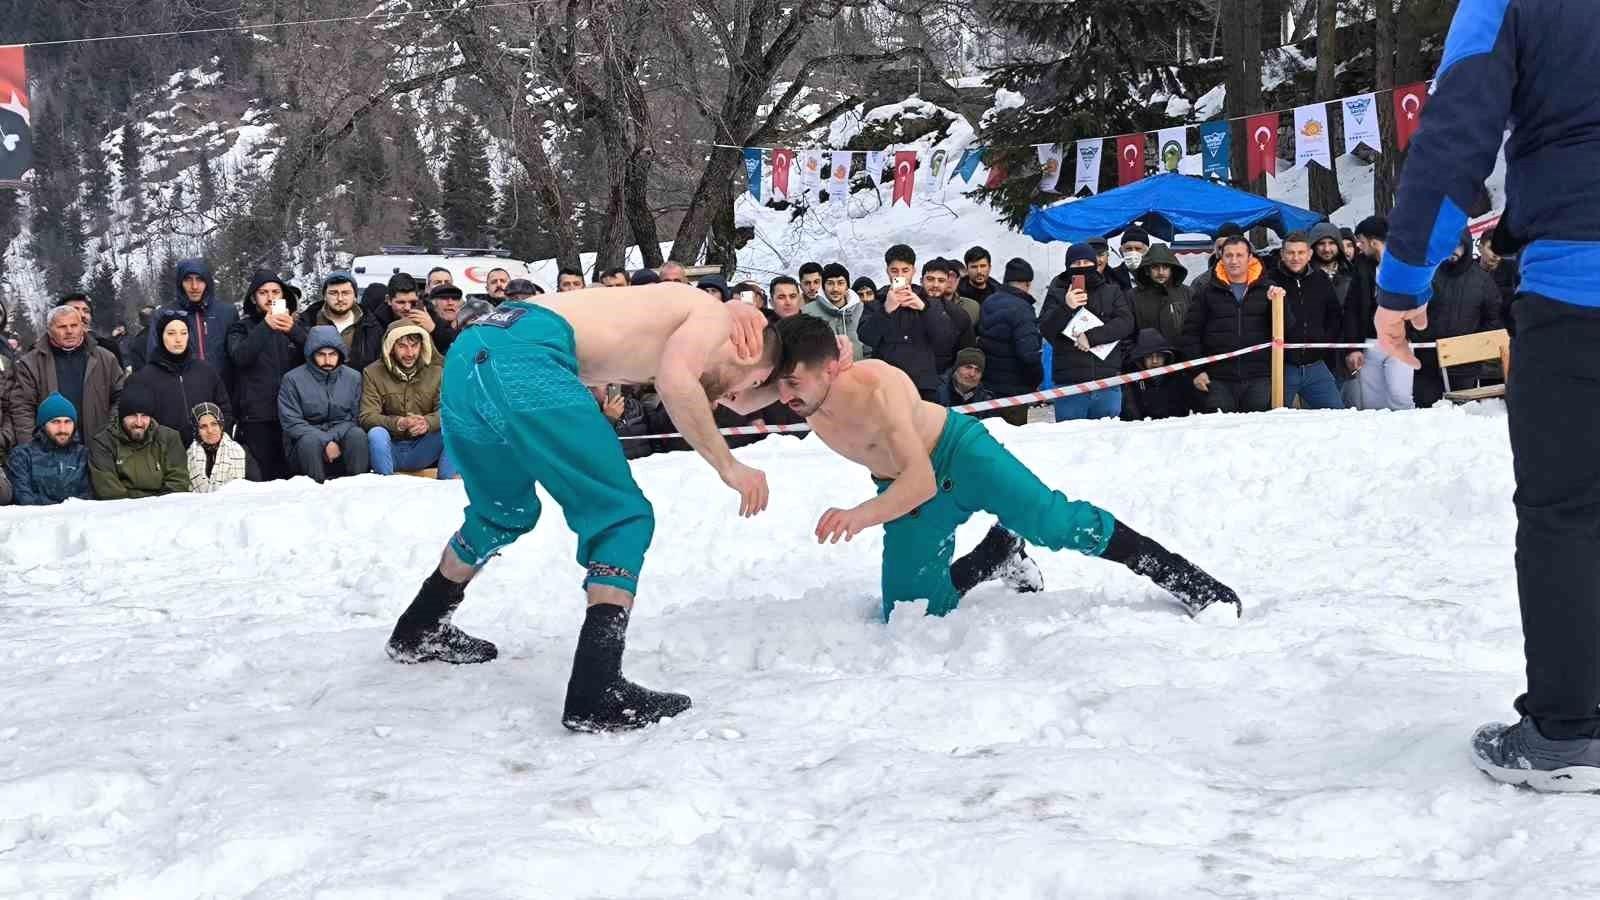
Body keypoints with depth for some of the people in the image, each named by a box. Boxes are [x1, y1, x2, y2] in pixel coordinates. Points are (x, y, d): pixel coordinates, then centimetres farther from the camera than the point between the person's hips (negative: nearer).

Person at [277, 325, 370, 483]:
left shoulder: (353, 378, 5)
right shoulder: (292, 380, -3)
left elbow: (354, 418, 2)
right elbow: (291, 423, -9)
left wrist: (332, 438, -18)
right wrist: (325, 442, -21)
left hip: (341, 440, 2)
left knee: (357, 434, -28)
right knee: (309, 441, -35)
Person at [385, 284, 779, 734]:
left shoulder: (675, 309, 33)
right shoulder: (715, 314, 8)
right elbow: (676, 381, -11)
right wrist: (729, 466, -3)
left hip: (467, 358, 9)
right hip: (521, 356, -9)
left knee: (506, 515, 31)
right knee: (623, 517, -2)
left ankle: (419, 632, 48)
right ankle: (598, 696, -12)